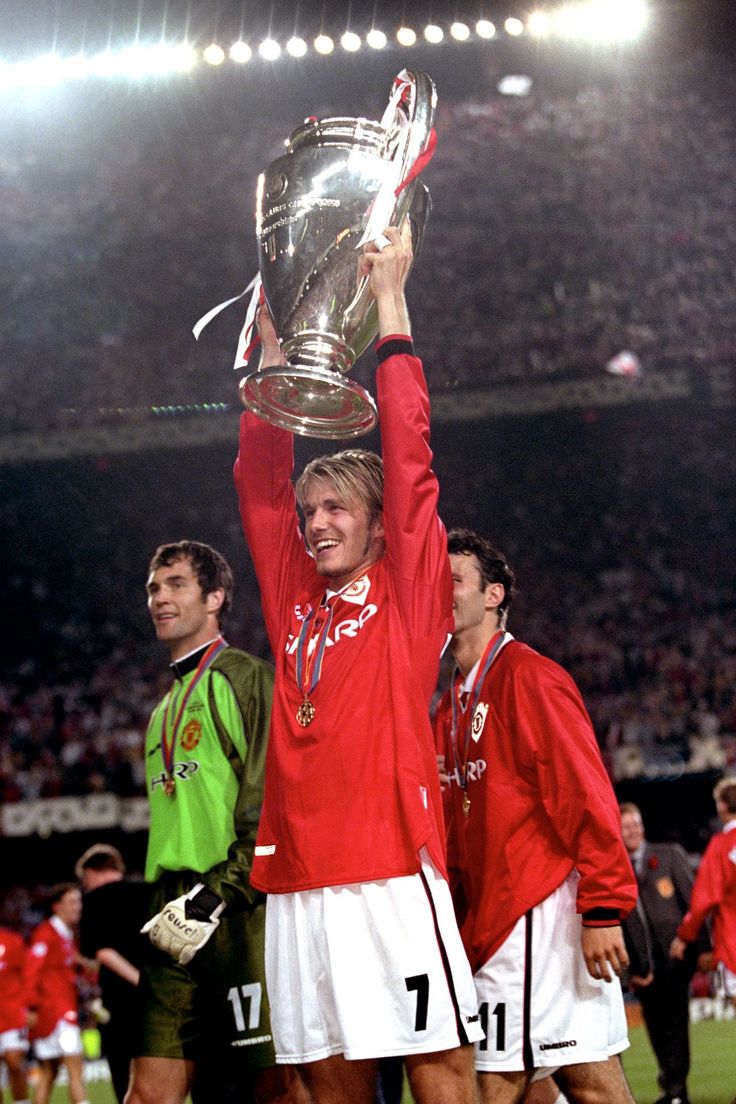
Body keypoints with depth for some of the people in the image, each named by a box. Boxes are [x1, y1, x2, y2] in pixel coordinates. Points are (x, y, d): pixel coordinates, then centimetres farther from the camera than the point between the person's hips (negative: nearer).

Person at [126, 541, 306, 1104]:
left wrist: (218, 892, -18)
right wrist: (165, 900, 16)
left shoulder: (246, 677, -2)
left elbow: (270, 804, -12)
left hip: (239, 913, -8)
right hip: (180, 920, 8)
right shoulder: (166, 709, 24)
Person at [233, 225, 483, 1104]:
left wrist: (389, 301, 2)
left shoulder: (409, 591, 5)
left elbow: (408, 457, 0)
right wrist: (275, 347, 17)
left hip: (390, 869, -5)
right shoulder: (296, 599, 17)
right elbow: (259, 482, 19)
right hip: (297, 877, 5)